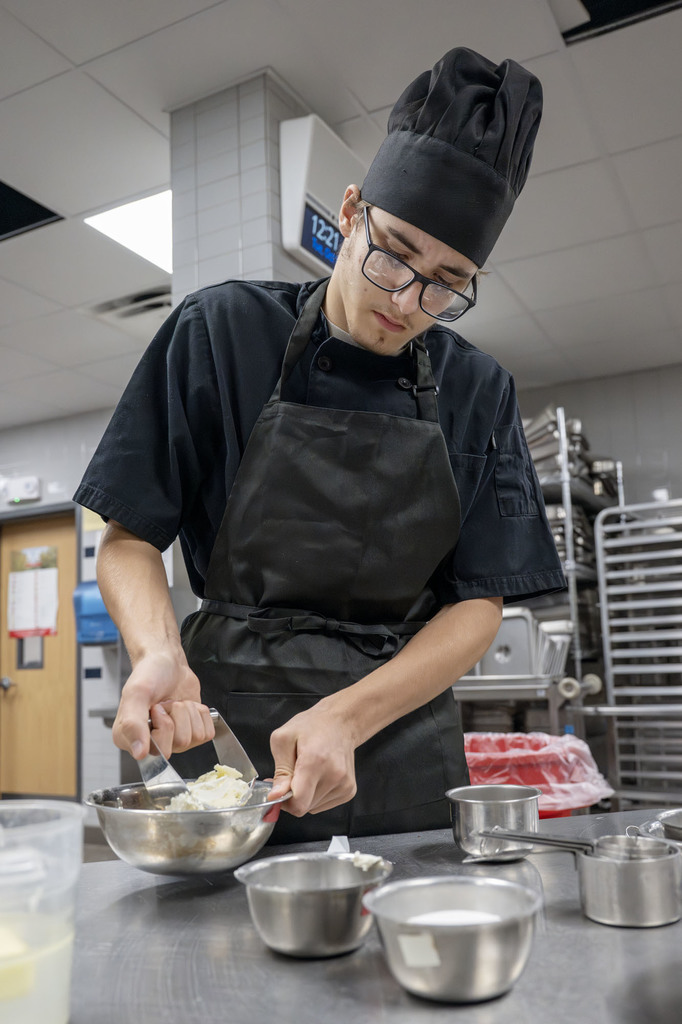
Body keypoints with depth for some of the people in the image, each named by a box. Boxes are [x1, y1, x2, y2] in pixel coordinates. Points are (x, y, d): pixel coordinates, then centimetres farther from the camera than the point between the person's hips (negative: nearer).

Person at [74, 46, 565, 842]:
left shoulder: (480, 394, 1)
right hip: (228, 741, -1)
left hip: (406, 757, 2)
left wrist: (347, 715, -17)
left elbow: (479, 604, -2)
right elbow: (128, 541, -2)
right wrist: (159, 653, -23)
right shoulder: (220, 331, -4)